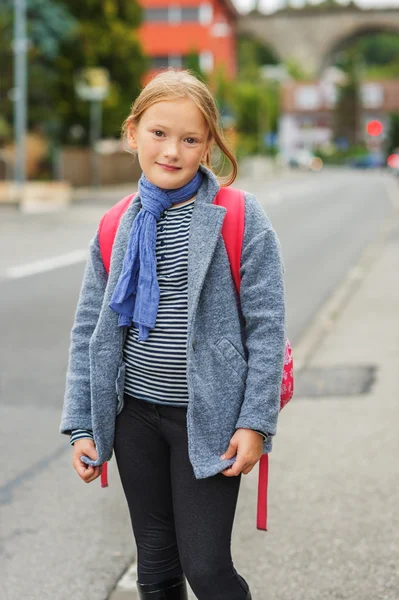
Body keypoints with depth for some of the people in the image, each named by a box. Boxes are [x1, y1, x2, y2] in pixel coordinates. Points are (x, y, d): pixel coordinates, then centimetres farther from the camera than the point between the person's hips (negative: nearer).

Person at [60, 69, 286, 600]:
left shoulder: (240, 218, -9)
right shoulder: (117, 228, 3)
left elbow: (266, 325, -8)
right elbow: (90, 331, 7)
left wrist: (256, 421, -12)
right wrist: (82, 425, 4)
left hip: (209, 418, -4)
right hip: (134, 414, 4)